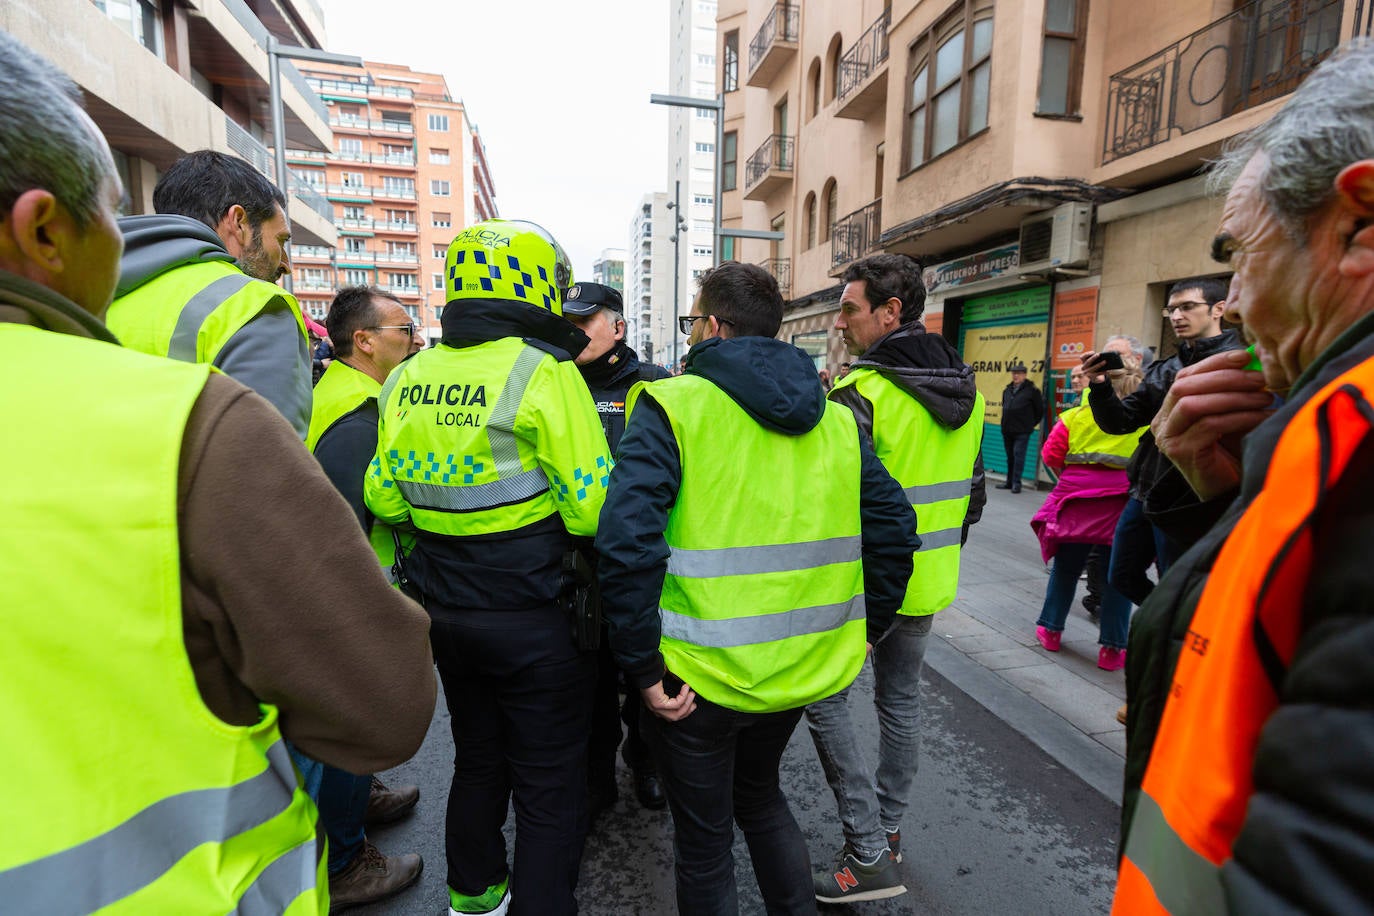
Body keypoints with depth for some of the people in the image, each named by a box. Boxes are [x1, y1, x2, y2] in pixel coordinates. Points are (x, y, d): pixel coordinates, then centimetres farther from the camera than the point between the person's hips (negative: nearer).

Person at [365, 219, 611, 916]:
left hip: (446, 614, 7)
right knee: (549, 788, 10)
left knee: (478, 760, 26)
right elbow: (592, 506, -20)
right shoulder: (543, 373, -17)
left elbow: (384, 500, 9)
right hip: (534, 619, -7)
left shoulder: (408, 379, 3)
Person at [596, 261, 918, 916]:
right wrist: (865, 628, 12)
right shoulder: (835, 418, 4)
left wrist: (642, 668, -16)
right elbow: (894, 525, 4)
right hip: (803, 666, 6)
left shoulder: (673, 404, -13)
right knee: (760, 794, 32)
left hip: (702, 673, -5)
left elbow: (627, 542, -24)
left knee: (705, 841, 19)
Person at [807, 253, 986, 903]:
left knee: (824, 700, 7)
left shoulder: (863, 393, -21)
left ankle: (869, 855, 13)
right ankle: (889, 829, 38)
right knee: (900, 699, 20)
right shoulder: (967, 393, 5)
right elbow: (973, 493, 13)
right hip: (928, 583, 8)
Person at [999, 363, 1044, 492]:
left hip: (1022, 431, -6)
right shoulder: (1007, 390, 13)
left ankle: (1016, 482, -5)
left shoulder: (1032, 390, -4)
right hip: (1007, 430, 6)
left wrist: (1031, 424, 5)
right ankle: (1009, 481, 19)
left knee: (1018, 455, -9)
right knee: (1010, 456, 12)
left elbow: (1040, 410, 1)